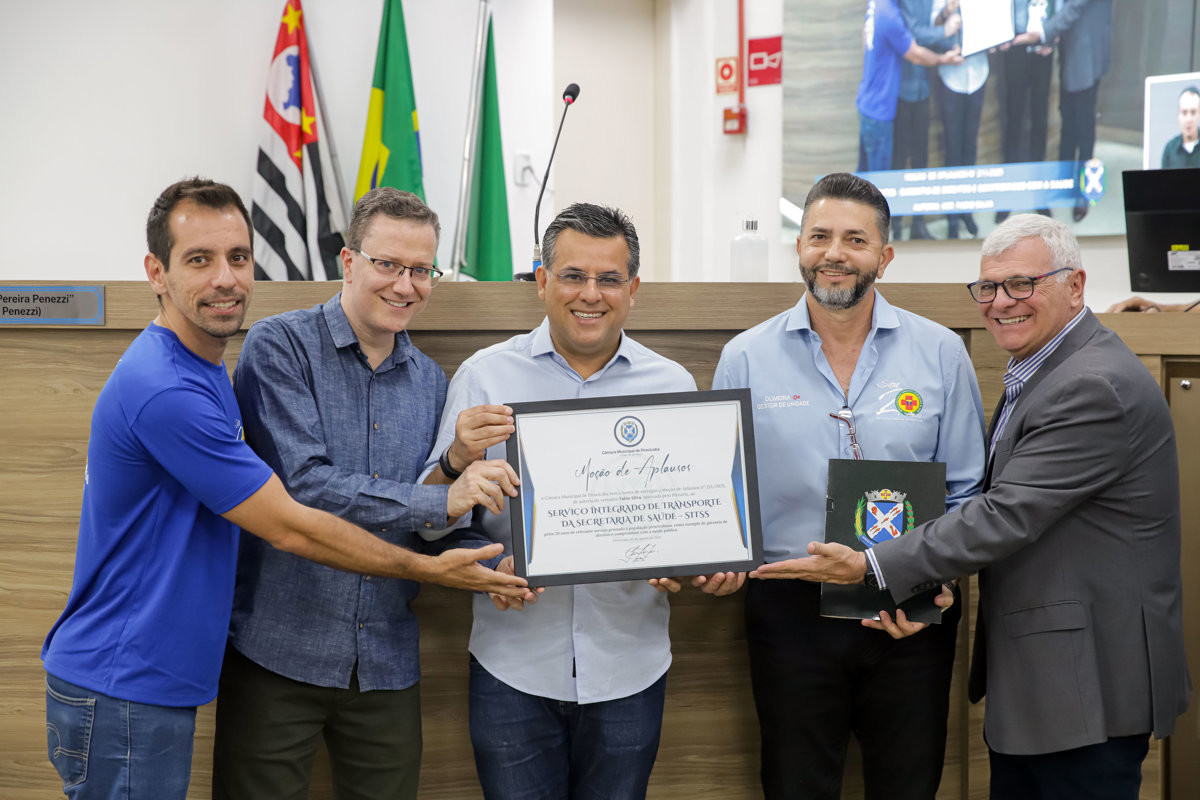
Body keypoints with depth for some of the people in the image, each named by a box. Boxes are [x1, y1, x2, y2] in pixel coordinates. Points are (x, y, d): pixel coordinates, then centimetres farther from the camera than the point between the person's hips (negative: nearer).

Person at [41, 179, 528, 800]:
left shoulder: (206, 373, 11)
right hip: (119, 695, -10)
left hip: (155, 686, 10)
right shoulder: (164, 390, -22)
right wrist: (433, 570, -9)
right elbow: (288, 528, -18)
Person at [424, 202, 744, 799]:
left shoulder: (674, 386, 4)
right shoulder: (485, 375, 0)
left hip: (628, 672, 2)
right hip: (515, 666, -1)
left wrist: (717, 569, -12)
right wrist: (458, 460, -21)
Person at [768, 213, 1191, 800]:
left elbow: (1008, 516, -23)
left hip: (1088, 680, -10)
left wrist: (872, 567, -20)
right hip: (1030, 675, 10)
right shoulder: (1035, 374, 15)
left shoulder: (1096, 387, -19)